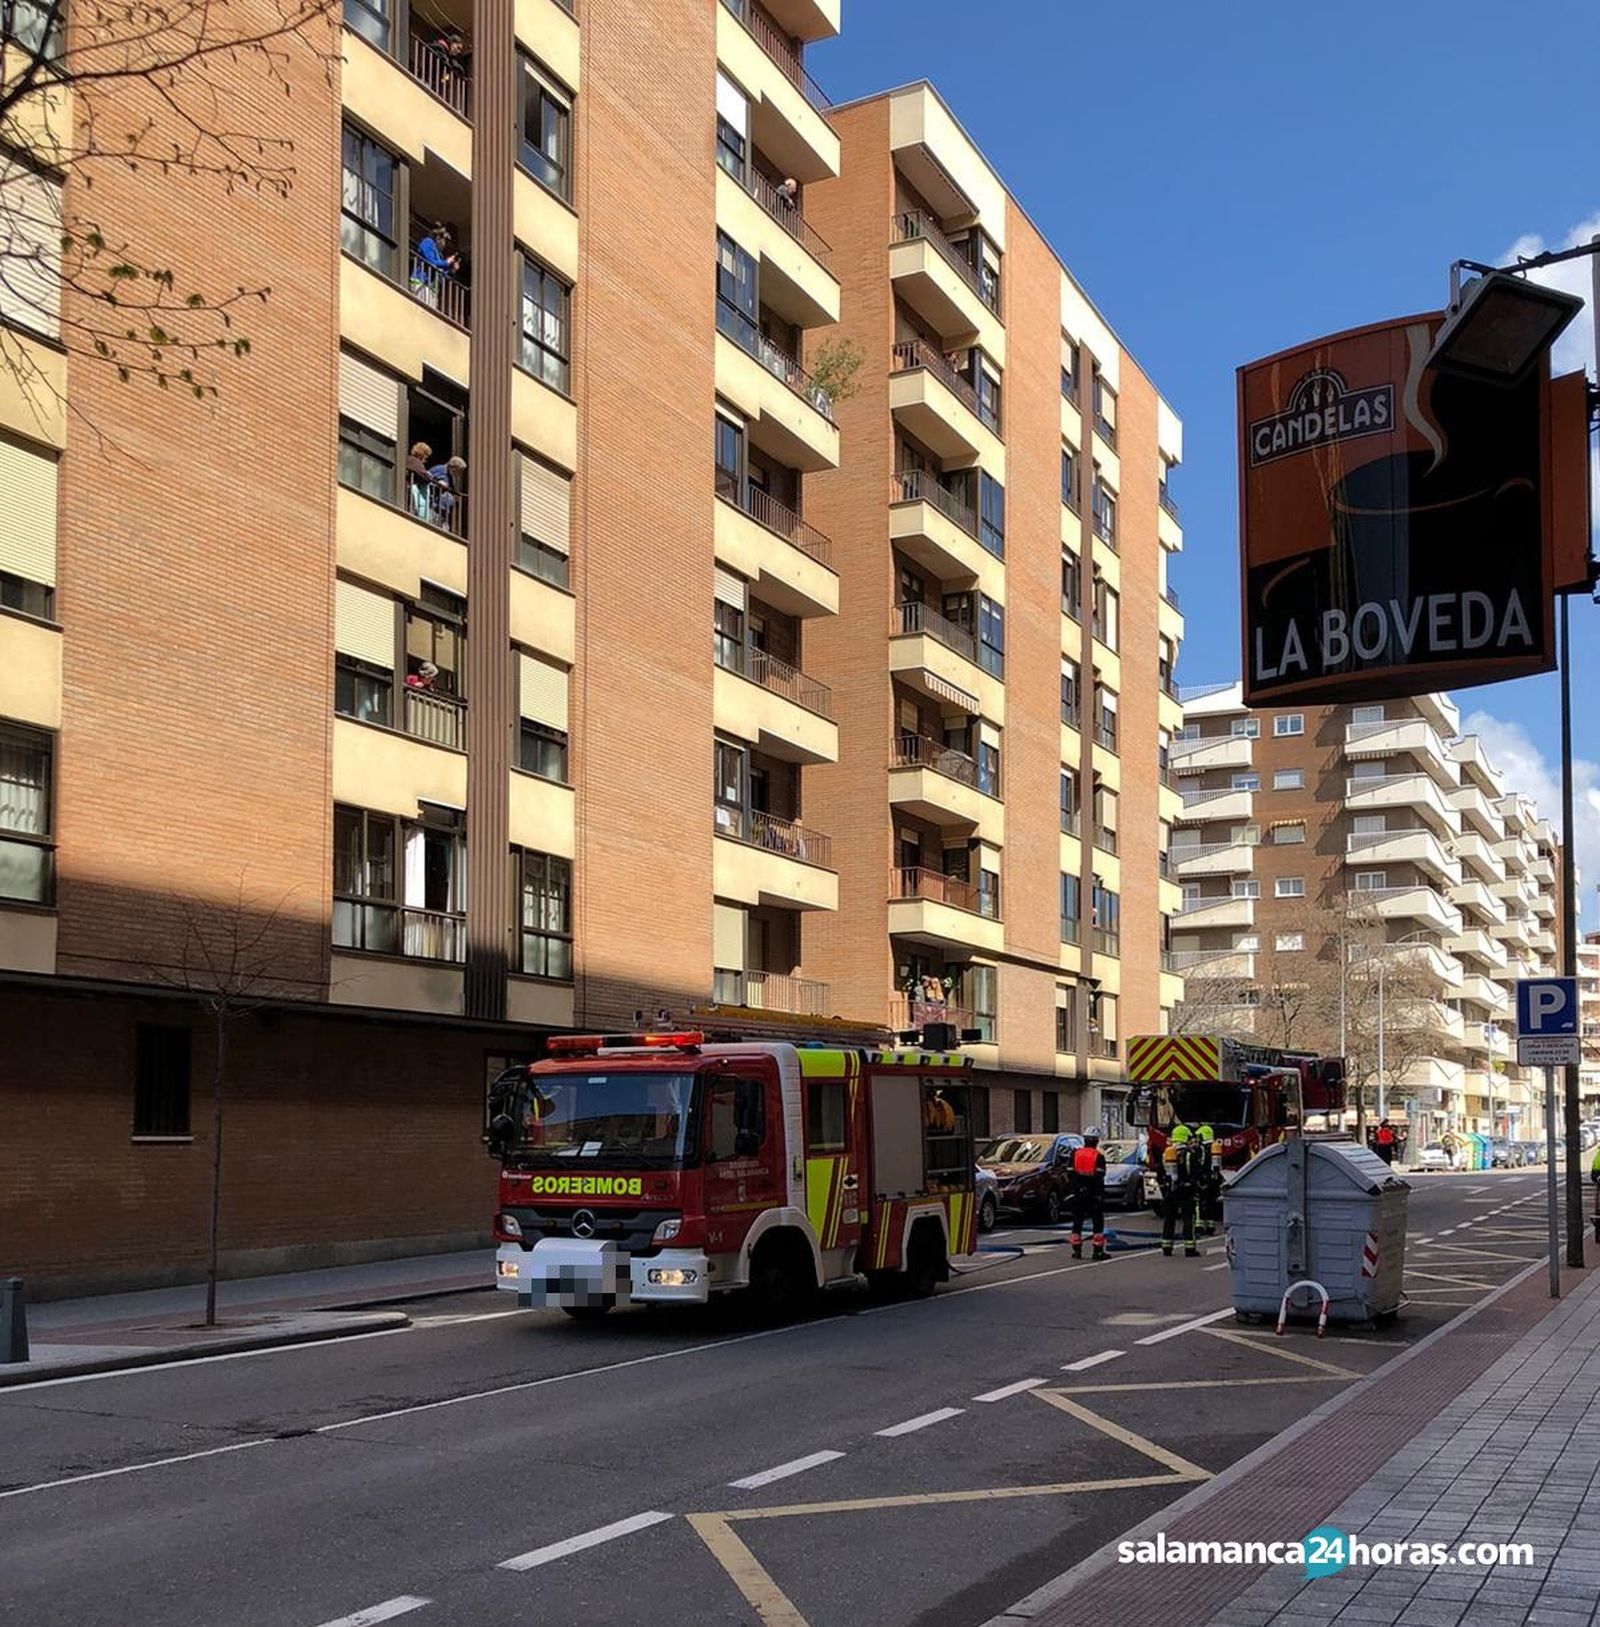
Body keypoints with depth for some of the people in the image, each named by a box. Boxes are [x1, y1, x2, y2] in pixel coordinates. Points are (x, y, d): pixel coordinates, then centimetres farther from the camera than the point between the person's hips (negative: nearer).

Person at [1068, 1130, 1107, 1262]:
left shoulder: (1075, 1154, 3)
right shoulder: (1098, 1156, -7)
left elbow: (1070, 1174, 1)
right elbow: (1099, 1178, -11)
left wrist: (1070, 1191, 6)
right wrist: (1100, 1195, -9)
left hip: (1077, 1193, 3)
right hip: (1093, 1195, -3)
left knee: (1077, 1222, 9)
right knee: (1098, 1222, 5)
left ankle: (1076, 1250, 8)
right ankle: (1098, 1251, 0)